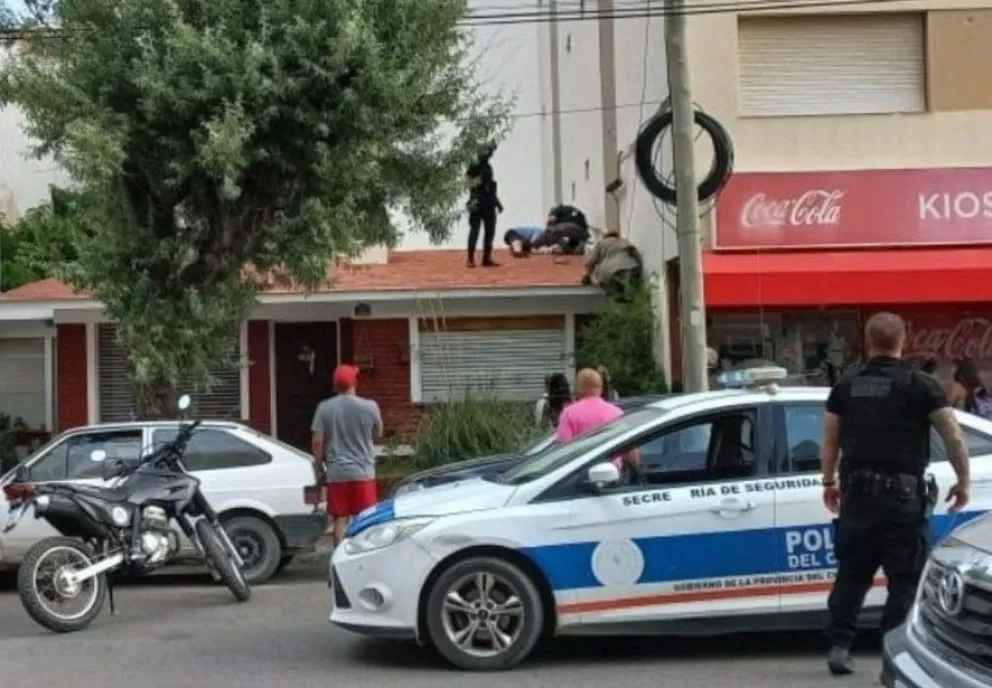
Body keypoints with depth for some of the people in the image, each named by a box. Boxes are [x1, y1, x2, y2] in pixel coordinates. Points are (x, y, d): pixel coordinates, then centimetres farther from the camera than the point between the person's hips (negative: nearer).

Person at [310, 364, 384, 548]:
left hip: (336, 473, 1)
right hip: (363, 472, -1)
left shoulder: (324, 408, -4)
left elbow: (317, 442, -4)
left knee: (339, 519, 7)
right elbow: (378, 434, 8)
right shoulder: (369, 406, -6)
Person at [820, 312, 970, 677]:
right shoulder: (920, 385, -3)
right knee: (906, 578, 4)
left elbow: (830, 440, 12)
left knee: (852, 573, 14)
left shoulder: (846, 386, 8)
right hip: (902, 494, -4)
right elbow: (953, 436, -7)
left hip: (856, 493, 4)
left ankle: (839, 646, 11)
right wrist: (963, 480, 4)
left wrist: (829, 482, 22)